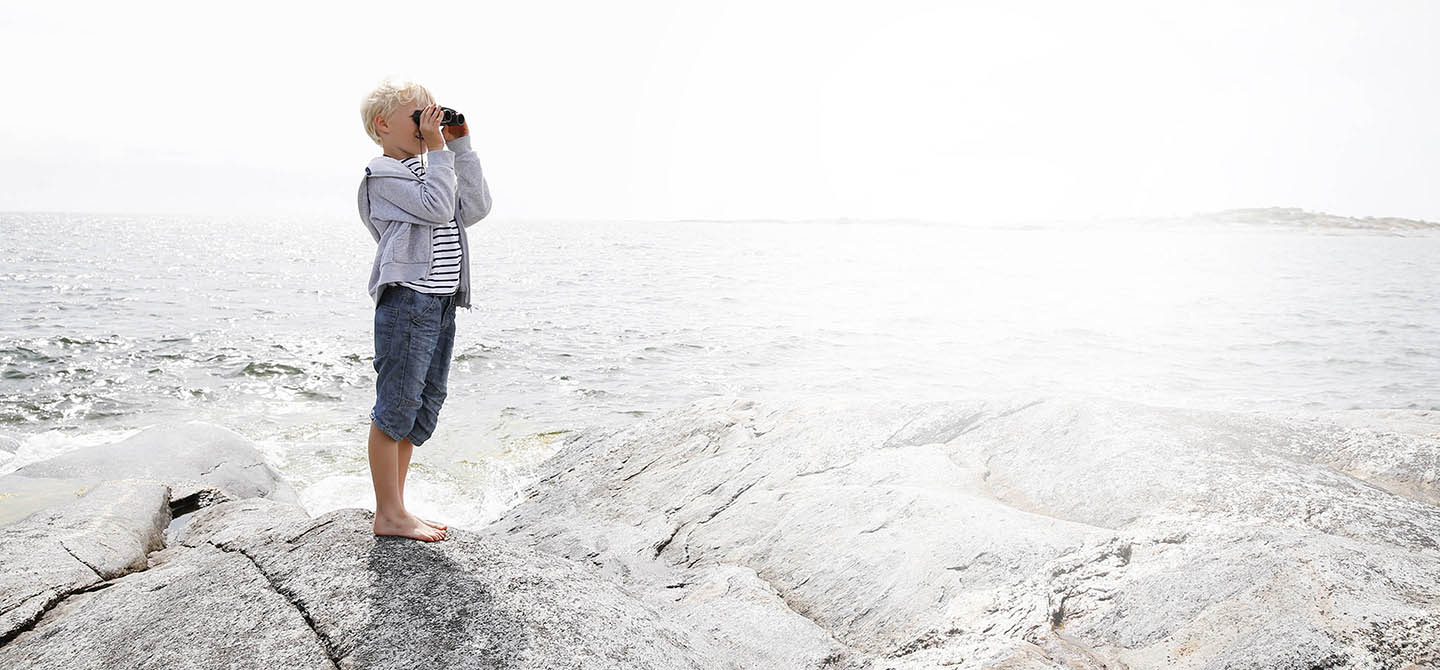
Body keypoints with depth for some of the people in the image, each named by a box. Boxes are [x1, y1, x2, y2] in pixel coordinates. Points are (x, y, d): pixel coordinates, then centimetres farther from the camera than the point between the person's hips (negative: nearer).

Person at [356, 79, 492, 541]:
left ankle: (392, 507, 21)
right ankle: (389, 515, 4)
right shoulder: (383, 172, -3)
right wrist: (437, 149, -9)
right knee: (396, 405, -4)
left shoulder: (427, 170, 23)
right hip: (407, 299, -9)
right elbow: (437, 206, -17)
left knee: (425, 403, 11)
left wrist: (461, 146, 10)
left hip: (442, 303, 9)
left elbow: (475, 208, 11)